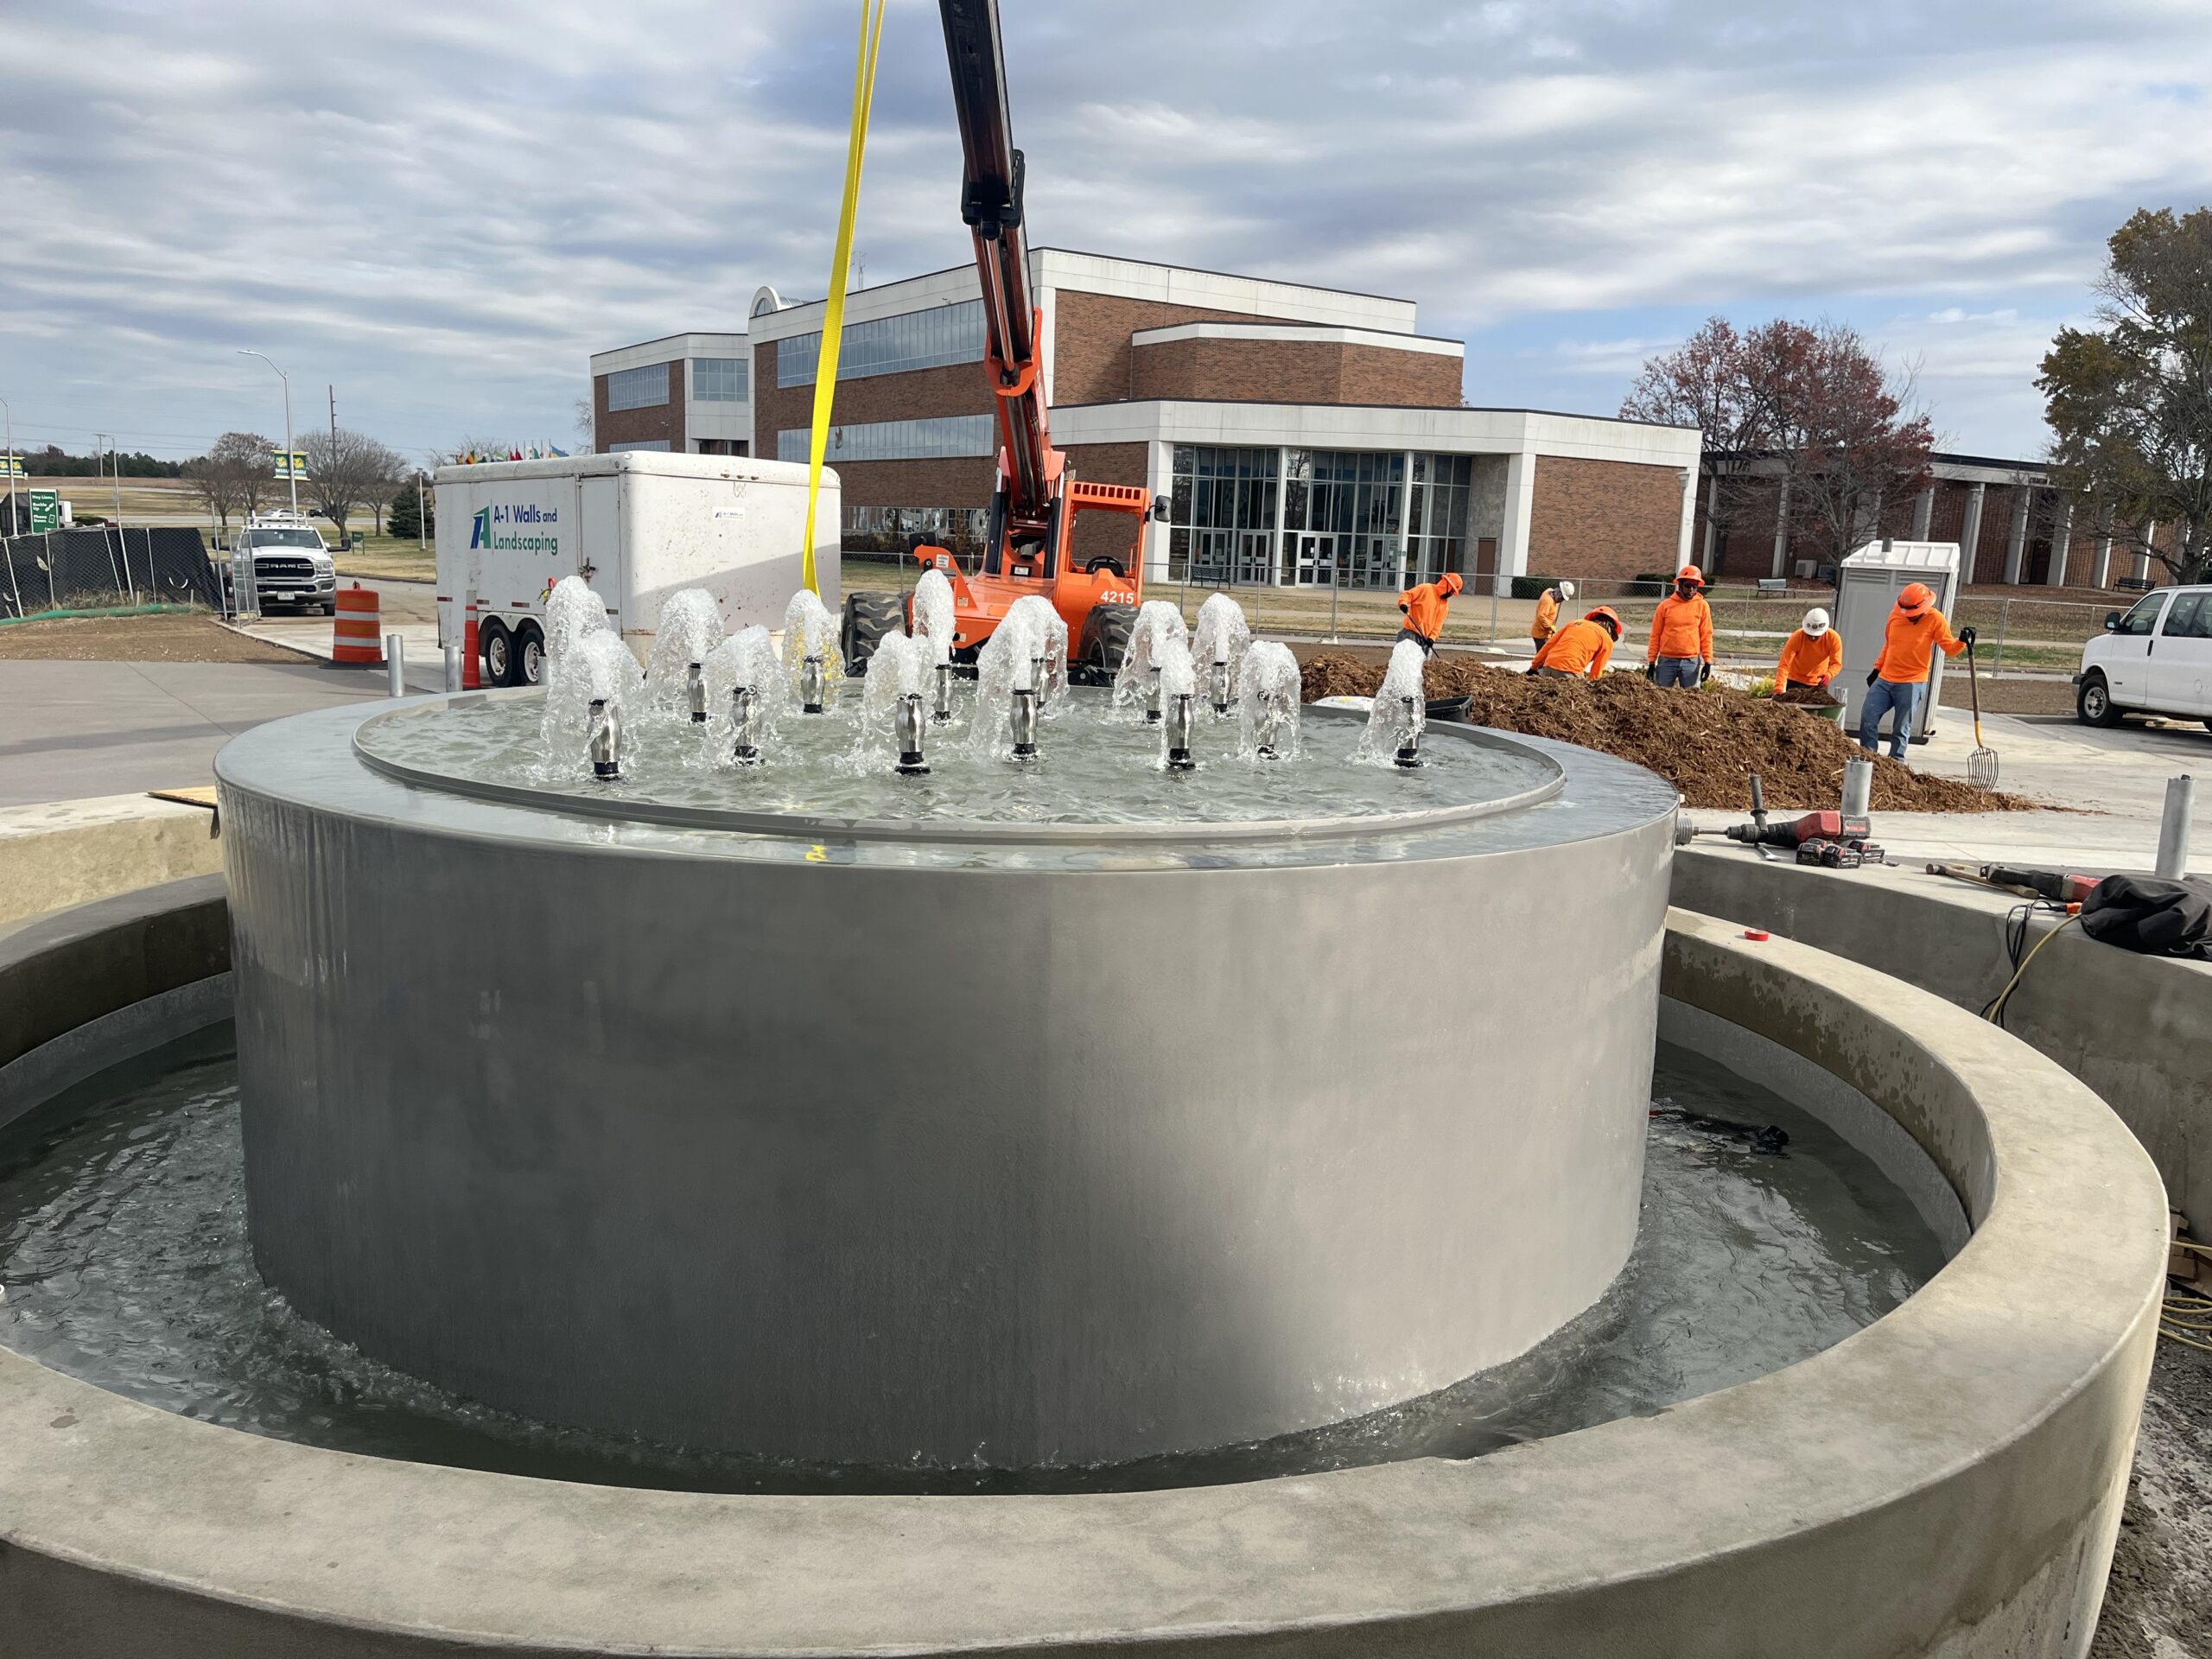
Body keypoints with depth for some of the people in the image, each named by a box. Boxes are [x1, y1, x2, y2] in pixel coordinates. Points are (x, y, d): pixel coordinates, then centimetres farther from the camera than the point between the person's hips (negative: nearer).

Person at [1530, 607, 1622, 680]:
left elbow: (1549, 644, 21)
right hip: (1569, 672, -6)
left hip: (1547, 668, 6)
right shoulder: (1607, 640, 10)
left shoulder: (1575, 623, 25)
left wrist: (1534, 666, 23)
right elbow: (1597, 670, 6)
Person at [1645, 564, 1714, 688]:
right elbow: (1655, 635, 4)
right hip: (1667, 661, 0)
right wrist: (1651, 661, 1)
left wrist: (1708, 661, -1)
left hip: (1692, 662, 0)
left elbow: (1706, 635, 4)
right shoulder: (1665, 605, 2)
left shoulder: (1702, 606, 3)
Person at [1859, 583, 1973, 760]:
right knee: (1868, 718, 0)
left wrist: (1962, 641, -25)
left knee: (1901, 729, -2)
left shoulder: (1935, 619, -7)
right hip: (1885, 679, 4)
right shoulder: (1895, 614, 4)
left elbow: (1949, 649, -6)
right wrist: (1877, 669, 19)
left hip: (1911, 684, -4)